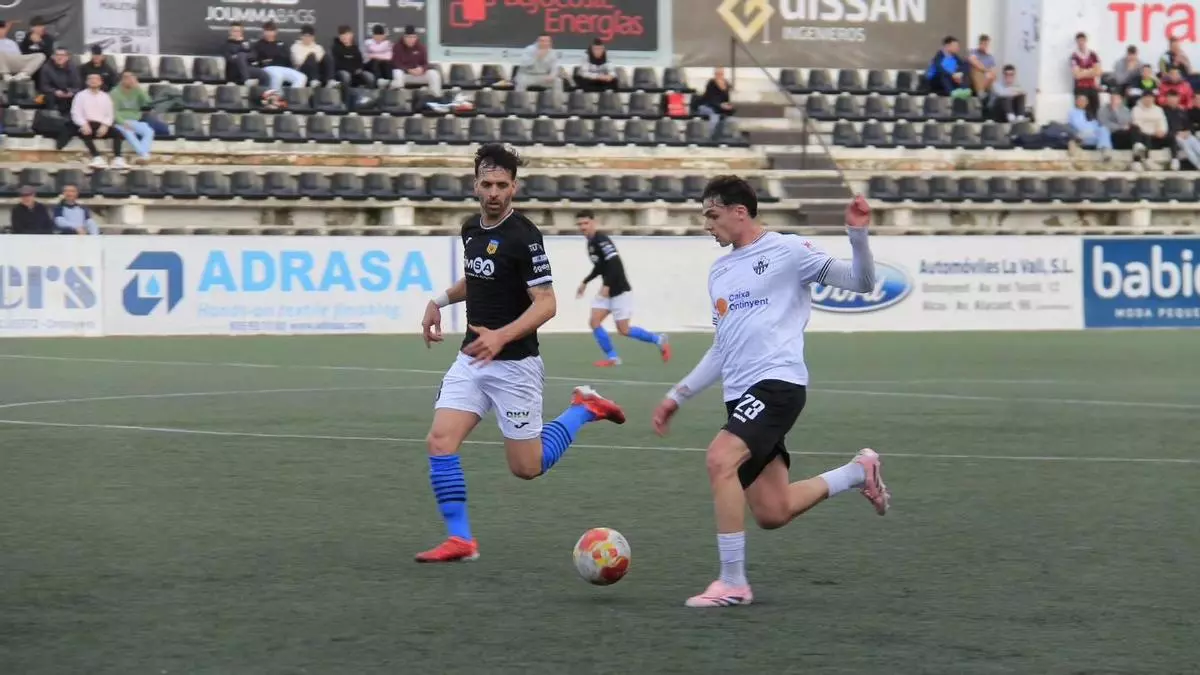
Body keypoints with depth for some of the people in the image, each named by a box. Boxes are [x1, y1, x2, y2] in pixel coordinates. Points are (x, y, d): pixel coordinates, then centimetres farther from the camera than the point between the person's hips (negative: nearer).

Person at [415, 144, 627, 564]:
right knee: (440, 441, -11)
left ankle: (584, 409, 24)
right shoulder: (471, 229, 6)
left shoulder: (523, 236, -16)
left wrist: (501, 336, -32)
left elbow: (545, 303, -19)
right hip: (472, 360, 6)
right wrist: (441, 301, 12)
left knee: (527, 467, 2)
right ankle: (460, 540, -4)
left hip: (514, 364, -6)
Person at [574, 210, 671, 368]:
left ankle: (659, 340, 11)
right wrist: (585, 282, 22)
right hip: (607, 291, 9)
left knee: (624, 330, -5)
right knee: (594, 323, -3)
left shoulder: (602, 240, -18)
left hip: (620, 290, -9)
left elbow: (615, 264, -27)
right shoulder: (590, 242, 11)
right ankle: (612, 357, 2)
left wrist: (606, 286, -31)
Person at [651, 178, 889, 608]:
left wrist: (858, 235, -19)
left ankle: (732, 583, -21)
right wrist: (678, 396, 23)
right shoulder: (719, 273, 20)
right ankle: (859, 471, 28)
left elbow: (860, 283, -3)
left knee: (720, 459, -28)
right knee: (772, 514, 4)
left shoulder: (786, 251, -2)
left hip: (777, 382, -8)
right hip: (741, 394, 8)